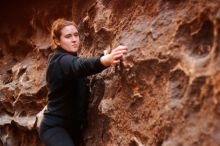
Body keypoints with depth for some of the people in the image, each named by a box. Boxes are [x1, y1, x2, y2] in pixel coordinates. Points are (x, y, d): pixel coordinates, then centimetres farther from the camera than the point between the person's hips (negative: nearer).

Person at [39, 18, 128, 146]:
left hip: (73, 126, 10)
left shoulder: (70, 59, 12)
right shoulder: (60, 61, -19)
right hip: (54, 127, -10)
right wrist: (106, 60, -60)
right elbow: (80, 66, -42)